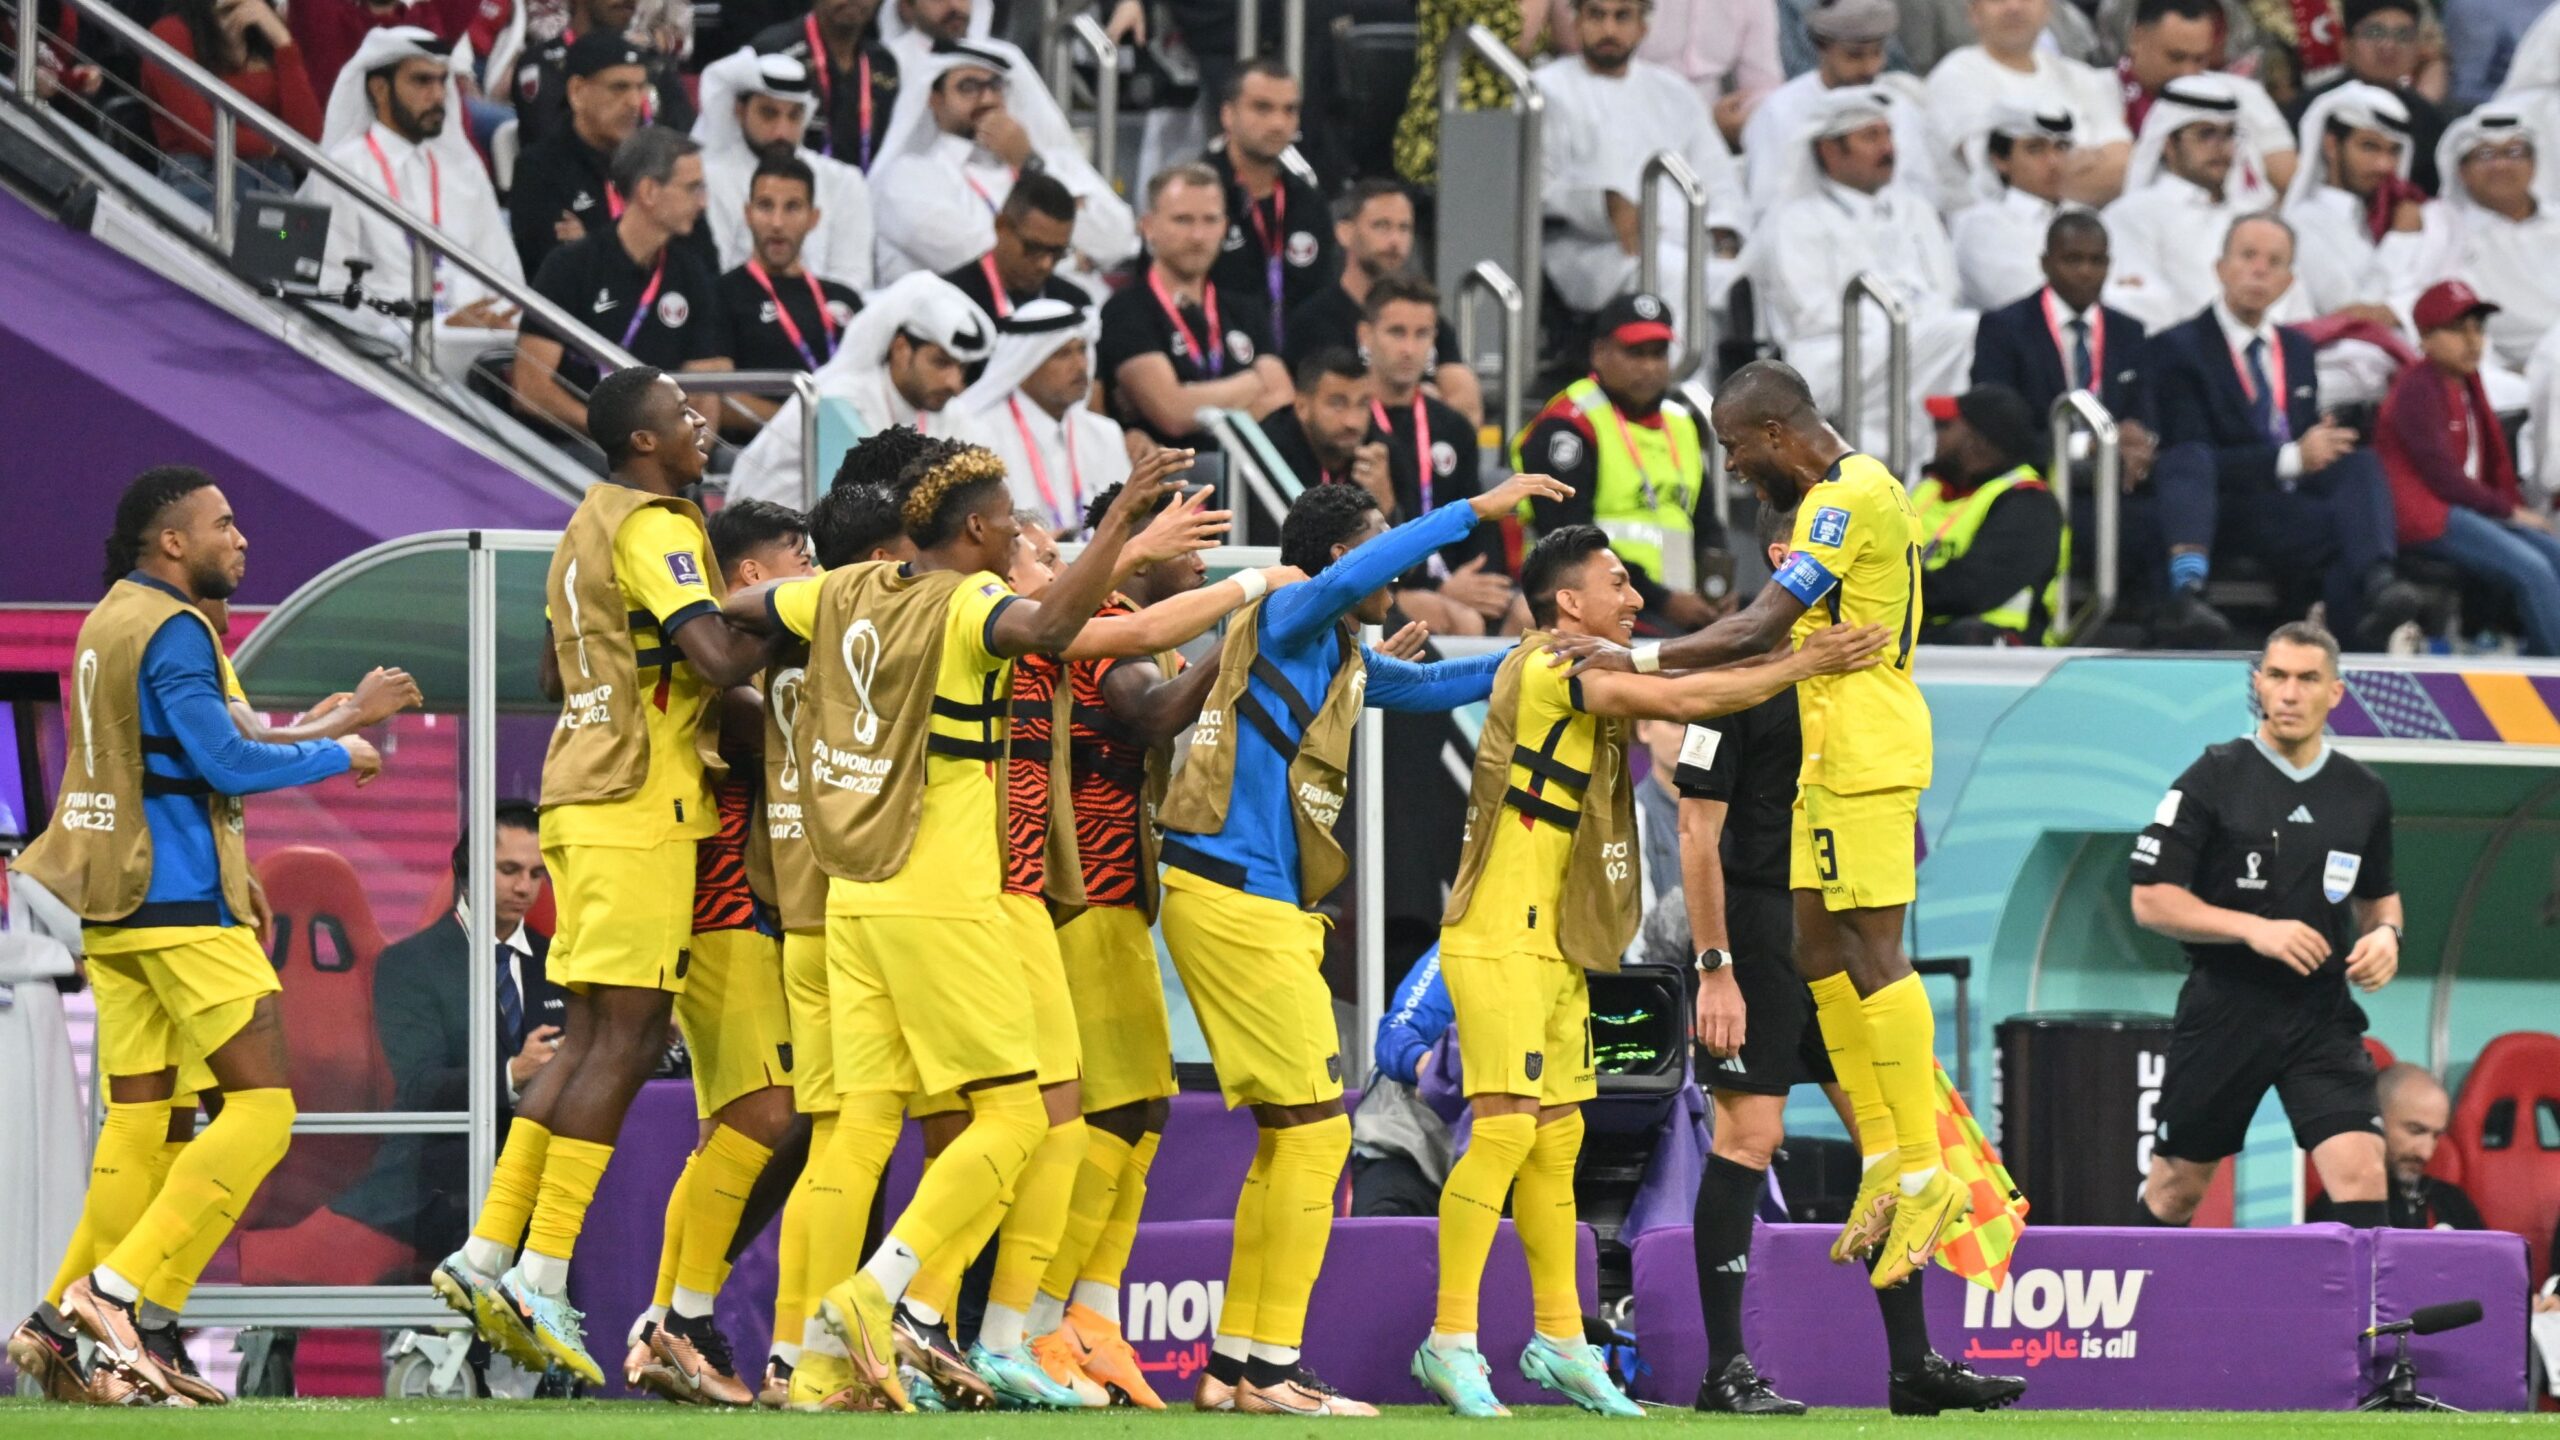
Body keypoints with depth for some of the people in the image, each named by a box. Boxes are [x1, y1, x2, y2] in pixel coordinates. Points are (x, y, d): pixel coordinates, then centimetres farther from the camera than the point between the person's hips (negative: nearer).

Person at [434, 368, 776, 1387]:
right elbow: (718, 660, -24)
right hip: (639, 805, -10)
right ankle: (540, 1279, -11)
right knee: (622, 1041, -9)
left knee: (595, 1037, 12)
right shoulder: (654, 531, -12)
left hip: (583, 798, 10)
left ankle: (487, 1255, 10)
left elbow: (555, 673, 28)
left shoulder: (591, 526, 18)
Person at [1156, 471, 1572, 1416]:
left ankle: (1233, 1365, 13)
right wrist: (1475, 511, -26)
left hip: (1266, 910, 10)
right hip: (1236, 902, -10)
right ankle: (1271, 1371, -9)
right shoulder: (1286, 621, -7)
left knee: (1290, 1136, 11)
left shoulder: (1341, 658, 20)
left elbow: (1422, 686, 38)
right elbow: (1348, 578, -28)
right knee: (1314, 1130, -10)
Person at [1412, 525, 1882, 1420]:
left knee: (1557, 1141, 10)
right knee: (1506, 1129, -14)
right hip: (1499, 942, -10)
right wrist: (1805, 665, -12)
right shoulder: (1545, 668, -13)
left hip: (1554, 945, 10)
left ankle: (1560, 1343, 15)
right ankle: (1449, 1342, -13)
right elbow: (1680, 700, -18)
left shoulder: (1584, 681, 17)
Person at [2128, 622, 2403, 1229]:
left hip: (2321, 1014, 2)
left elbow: (2379, 894, 22)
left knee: (2361, 1174, -15)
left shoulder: (2365, 793, 6)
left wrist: (2386, 933, -2)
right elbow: (2150, 900, -8)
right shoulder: (2214, 779, -5)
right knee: (2176, 1190, 9)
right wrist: (2255, 929, -19)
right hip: (2224, 1012, -2)